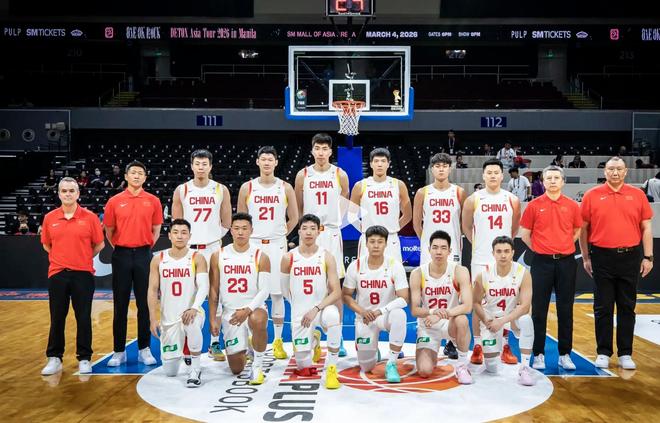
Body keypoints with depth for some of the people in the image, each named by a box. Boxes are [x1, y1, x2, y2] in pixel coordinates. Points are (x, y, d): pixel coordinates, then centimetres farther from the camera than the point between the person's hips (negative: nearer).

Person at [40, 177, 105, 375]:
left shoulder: (90, 217, -3)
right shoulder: (49, 218, 4)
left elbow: (99, 244, 4)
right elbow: (46, 245, 15)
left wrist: (83, 258, 8)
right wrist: (63, 257, 12)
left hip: (83, 274, -2)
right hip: (57, 274, 2)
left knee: (83, 318, 3)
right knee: (57, 318, 8)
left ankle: (84, 359, 15)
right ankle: (54, 358, 20)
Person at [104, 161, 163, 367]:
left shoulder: (153, 201, 4)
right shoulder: (114, 201, 3)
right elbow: (109, 231, 10)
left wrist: (146, 246, 5)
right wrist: (119, 248, 7)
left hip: (143, 255, 0)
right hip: (121, 255, 0)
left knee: (144, 304, 4)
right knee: (120, 305, 5)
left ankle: (144, 349, 14)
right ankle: (119, 351, 14)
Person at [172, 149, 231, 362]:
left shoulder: (221, 190, 1)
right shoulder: (181, 191, 0)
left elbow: (226, 222, 8)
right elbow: (176, 222, 6)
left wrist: (216, 236, 7)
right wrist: (184, 239, 3)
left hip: (213, 248, 0)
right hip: (188, 248, 0)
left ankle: (215, 343, 11)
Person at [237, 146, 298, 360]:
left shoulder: (285, 188, 2)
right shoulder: (247, 188, 2)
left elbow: (294, 218, 9)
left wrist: (280, 235, 8)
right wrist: (247, 237, 7)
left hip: (277, 245, 0)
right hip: (252, 244, 0)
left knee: (277, 293, 2)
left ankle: (278, 341, 11)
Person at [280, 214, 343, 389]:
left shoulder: (326, 257, -8)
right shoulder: (289, 258, -5)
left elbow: (336, 292, -13)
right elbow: (285, 289, 9)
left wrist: (316, 308, -23)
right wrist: (299, 305, 11)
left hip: (322, 306, -1)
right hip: (300, 312, 1)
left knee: (333, 317, -39)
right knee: (303, 367, 3)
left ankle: (331, 369, -23)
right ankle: (314, 339, 38)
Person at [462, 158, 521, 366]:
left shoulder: (512, 200, 2)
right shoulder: (473, 200, -2)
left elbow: (514, 228, 16)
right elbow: (466, 227, 10)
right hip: (480, 259, -1)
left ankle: (505, 346, 17)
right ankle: (477, 347, 12)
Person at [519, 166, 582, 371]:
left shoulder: (572, 206, 5)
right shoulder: (534, 205, 1)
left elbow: (577, 231, 17)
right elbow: (524, 233, 6)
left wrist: (563, 247, 10)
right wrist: (540, 248, 6)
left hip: (566, 262, 1)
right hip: (542, 262, -1)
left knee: (565, 310, 6)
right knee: (539, 310, 3)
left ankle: (565, 354, 16)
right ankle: (538, 354, 13)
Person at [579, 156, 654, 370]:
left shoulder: (638, 195, 4)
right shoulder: (592, 196, 1)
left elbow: (646, 228, 6)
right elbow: (583, 228, 4)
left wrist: (648, 257, 1)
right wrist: (585, 258, 4)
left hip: (630, 257, 1)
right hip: (602, 257, -1)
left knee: (627, 307, 8)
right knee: (603, 308, 5)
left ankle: (625, 354, 18)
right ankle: (603, 352, 16)